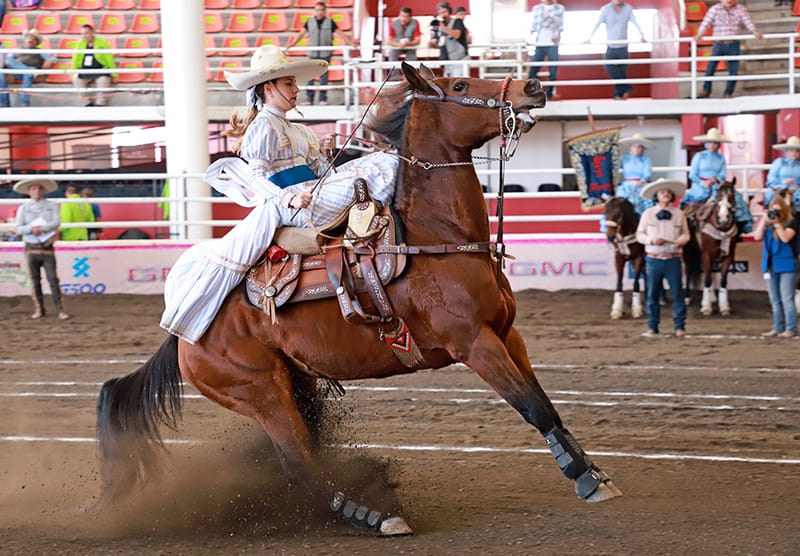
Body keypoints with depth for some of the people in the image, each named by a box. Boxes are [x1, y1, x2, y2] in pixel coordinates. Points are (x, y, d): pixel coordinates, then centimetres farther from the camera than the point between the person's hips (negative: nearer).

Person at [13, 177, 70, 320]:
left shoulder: (52, 205, 5)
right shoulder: (23, 208, 6)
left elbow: (57, 222, -9)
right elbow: (17, 228, -2)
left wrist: (42, 228, -21)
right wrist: (31, 229, -20)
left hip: (47, 248, -1)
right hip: (31, 248, 1)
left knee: (53, 279, -5)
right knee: (35, 280, 5)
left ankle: (60, 310, -4)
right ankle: (38, 309, 14)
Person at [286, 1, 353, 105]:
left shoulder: (330, 22, 2)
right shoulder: (309, 22, 5)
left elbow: (339, 33, 0)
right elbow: (301, 33, 3)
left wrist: (349, 43, -9)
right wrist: (292, 44, -7)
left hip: (325, 53, -1)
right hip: (313, 53, 1)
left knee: (324, 76, 1)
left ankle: (323, 99, 7)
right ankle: (309, 99, 3)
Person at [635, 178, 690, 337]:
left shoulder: (678, 214, 5)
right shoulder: (648, 214, 4)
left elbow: (686, 233, 10)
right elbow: (639, 234, 6)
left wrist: (682, 239, -13)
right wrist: (651, 239, -13)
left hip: (673, 260, 0)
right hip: (653, 259, 0)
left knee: (677, 293, 0)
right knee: (652, 294, 5)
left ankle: (680, 326, 7)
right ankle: (652, 327, 13)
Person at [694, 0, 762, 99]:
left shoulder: (740, 9, 4)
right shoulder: (715, 9, -3)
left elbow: (747, 22, -5)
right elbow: (706, 22, -13)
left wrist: (755, 32, -23)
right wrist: (699, 34, -29)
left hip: (734, 45, 2)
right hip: (719, 44, -2)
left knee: (733, 71, 3)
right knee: (710, 67, -9)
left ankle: (728, 93, 15)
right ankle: (706, 90, 4)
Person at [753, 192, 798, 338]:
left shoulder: (791, 222, -4)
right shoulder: (766, 224, 11)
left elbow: (786, 238, -18)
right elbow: (757, 237, -2)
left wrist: (777, 224, -23)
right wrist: (764, 221, -7)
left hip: (786, 266, -6)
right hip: (771, 266, 6)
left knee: (786, 298, -8)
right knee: (775, 300, 10)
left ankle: (791, 329, -5)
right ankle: (777, 328, 17)